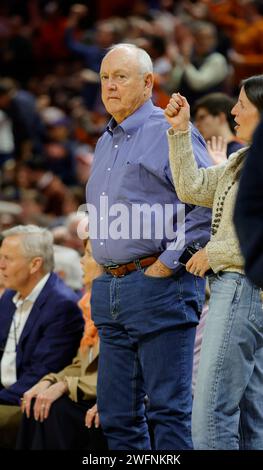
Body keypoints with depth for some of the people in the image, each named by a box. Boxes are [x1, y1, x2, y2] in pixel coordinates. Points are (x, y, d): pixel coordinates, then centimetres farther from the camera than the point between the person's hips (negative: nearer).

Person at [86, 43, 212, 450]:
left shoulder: (170, 133, -7)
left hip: (158, 285, -9)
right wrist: (108, 273, 17)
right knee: (116, 414, 9)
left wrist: (168, 263, -15)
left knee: (168, 409, -7)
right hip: (109, 289, 9)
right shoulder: (105, 144, 20)